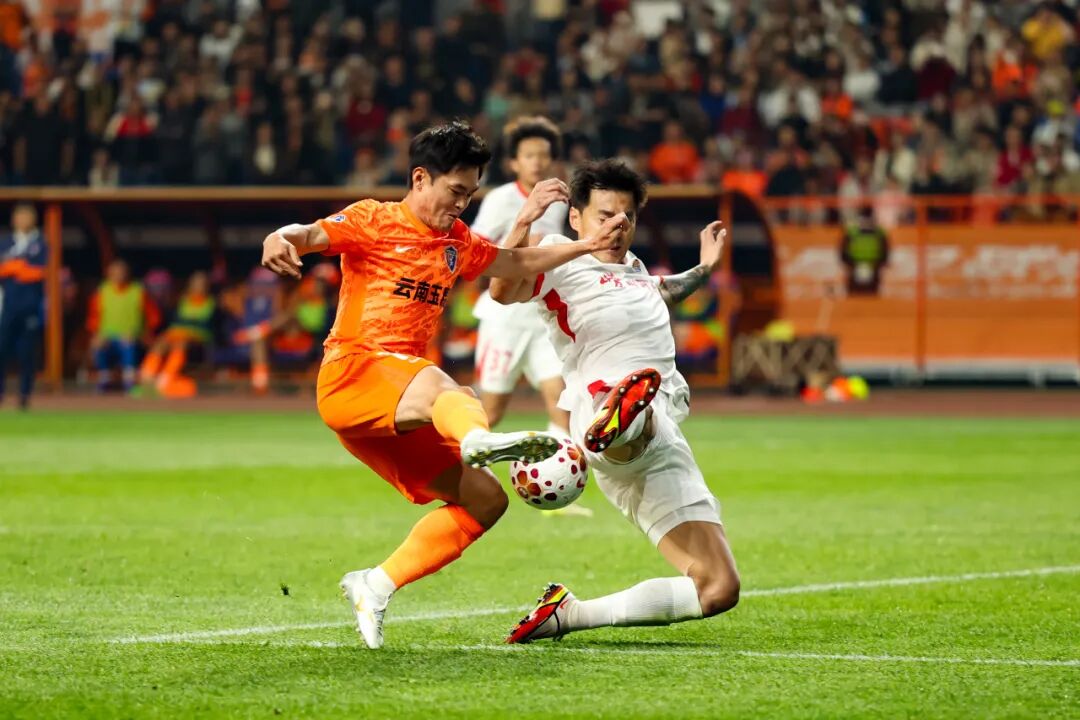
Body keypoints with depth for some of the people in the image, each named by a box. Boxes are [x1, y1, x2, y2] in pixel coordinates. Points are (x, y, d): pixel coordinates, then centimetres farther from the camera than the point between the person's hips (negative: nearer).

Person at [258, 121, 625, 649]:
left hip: (397, 412, 8)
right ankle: (479, 438, -76)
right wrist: (282, 239, -38)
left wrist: (586, 247, 19)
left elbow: (519, 264, 33)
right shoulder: (374, 221, 2)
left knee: (484, 499, 3)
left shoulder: (457, 242, 23)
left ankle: (376, 586, 3)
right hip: (351, 374, -8)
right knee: (437, 384, -39)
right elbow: (313, 234, -14)